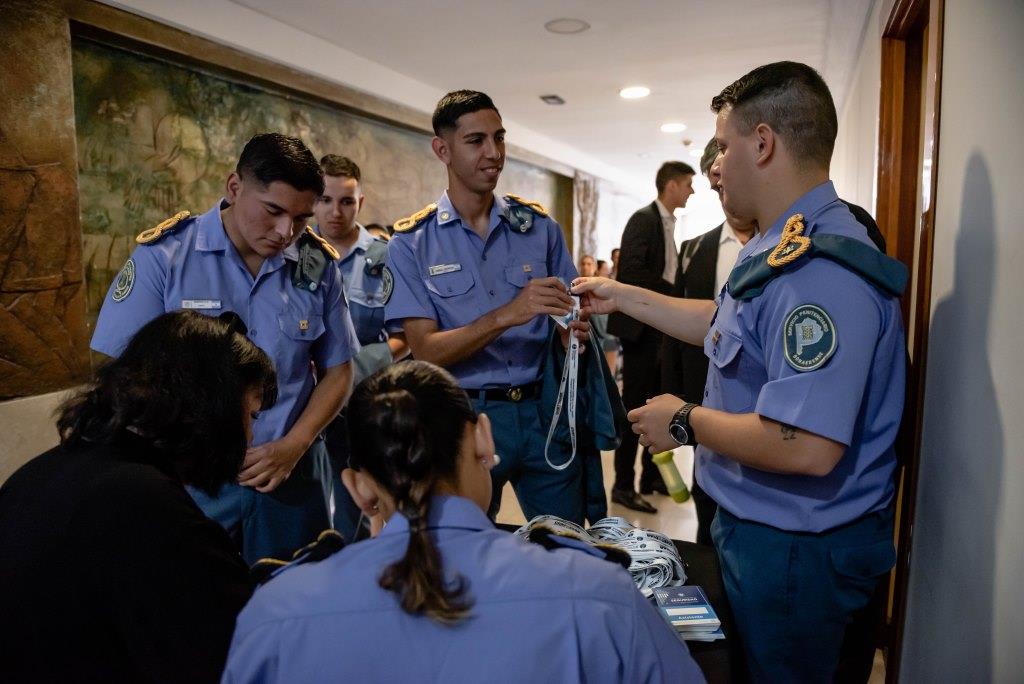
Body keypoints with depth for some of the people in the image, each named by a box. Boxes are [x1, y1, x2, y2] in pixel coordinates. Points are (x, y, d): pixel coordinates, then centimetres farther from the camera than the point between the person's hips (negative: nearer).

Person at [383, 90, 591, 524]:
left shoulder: (538, 225, 3)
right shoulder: (411, 243, -6)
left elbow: (564, 308, 10)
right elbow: (426, 351, -12)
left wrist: (572, 329, -14)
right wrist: (507, 315, -26)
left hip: (543, 409, 3)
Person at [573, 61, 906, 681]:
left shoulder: (818, 269, -30)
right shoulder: (789, 248, 6)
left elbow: (807, 448, -36)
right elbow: (723, 325, 20)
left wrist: (686, 422, -20)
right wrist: (623, 297, 20)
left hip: (794, 552, -10)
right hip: (755, 527, 10)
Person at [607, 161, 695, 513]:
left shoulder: (667, 223, 15)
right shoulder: (644, 219, -11)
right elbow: (631, 271, -21)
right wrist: (674, 295, -17)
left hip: (663, 326, 9)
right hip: (640, 325, -9)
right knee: (635, 404, -3)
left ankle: (651, 475, 24)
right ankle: (623, 485, 6)